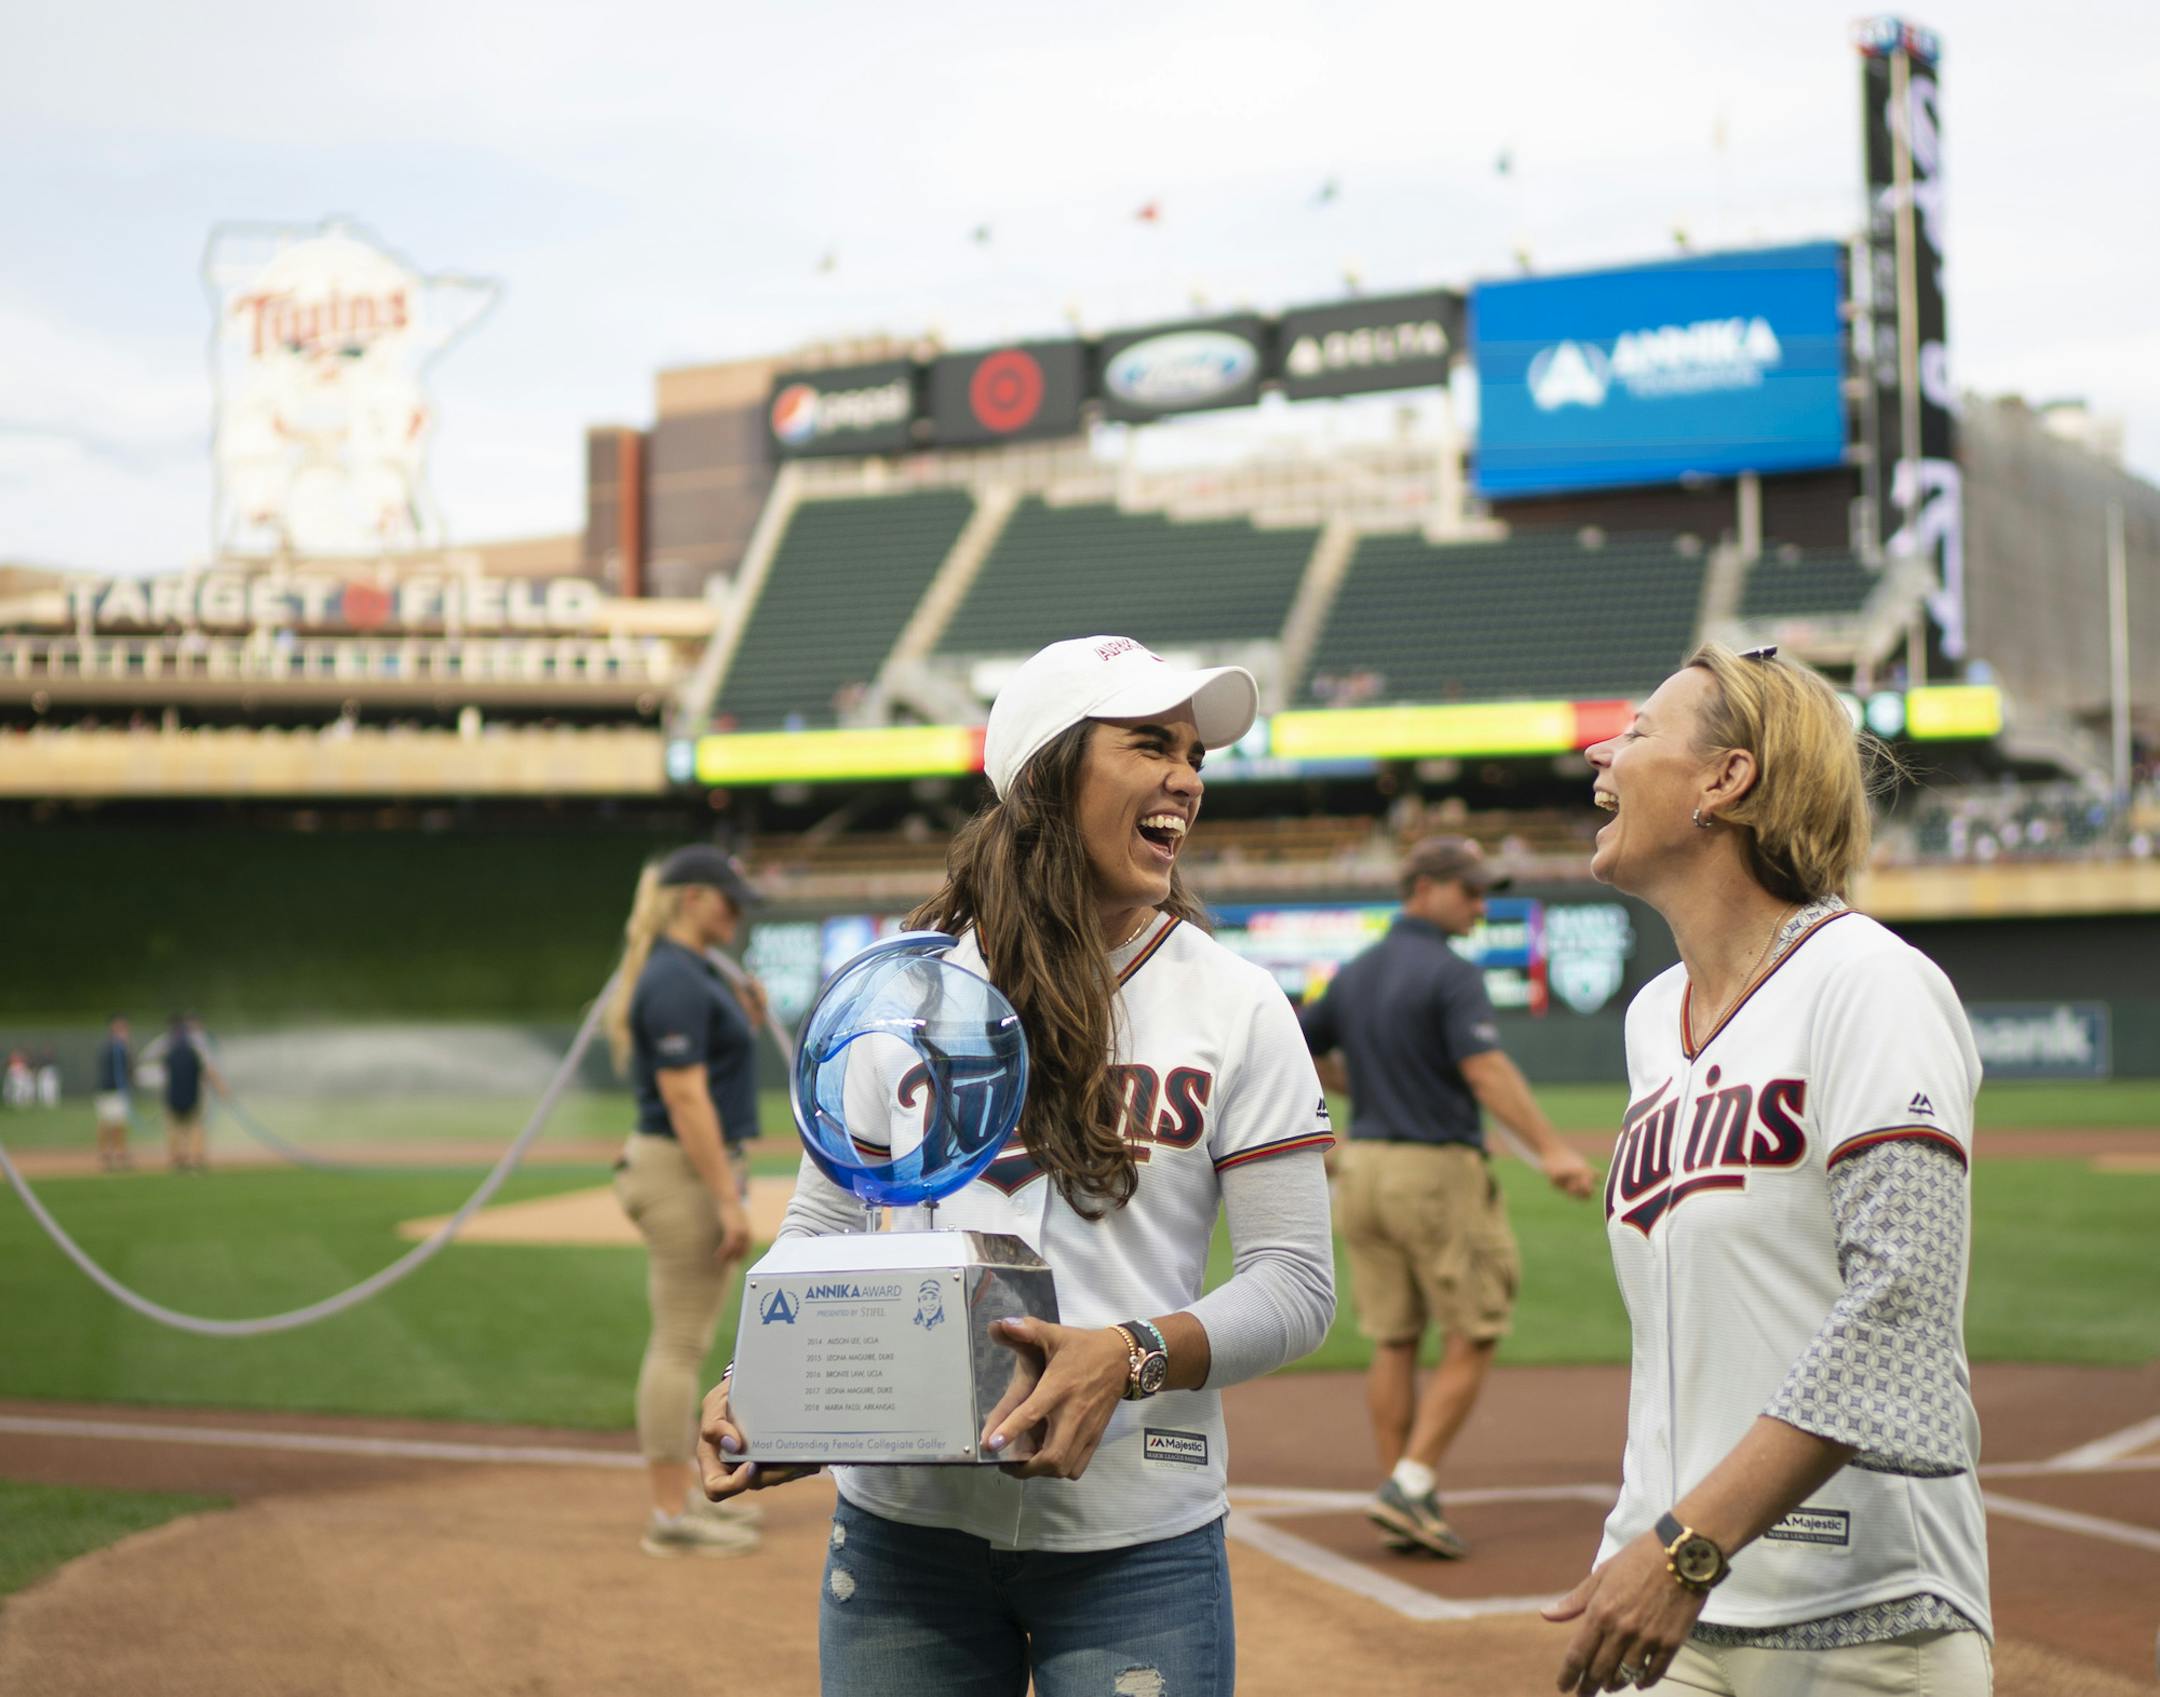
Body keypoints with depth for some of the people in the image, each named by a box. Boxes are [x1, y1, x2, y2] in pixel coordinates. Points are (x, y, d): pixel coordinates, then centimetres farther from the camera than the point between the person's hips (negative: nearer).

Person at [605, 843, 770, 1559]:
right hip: (684, 1174, -10)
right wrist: (728, 1200, -21)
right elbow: (684, 1098, -21)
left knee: (684, 1342, 15)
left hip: (697, 1170, 10)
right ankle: (671, 1517, -2)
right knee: (680, 1345, -6)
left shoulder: (692, 973, 15)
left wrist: (744, 1025, 9)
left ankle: (682, 1495, 23)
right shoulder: (675, 981, -16)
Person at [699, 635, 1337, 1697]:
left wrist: (1130, 1357, -19)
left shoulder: (1238, 1008, 1)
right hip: (903, 1522, 2)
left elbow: (1298, 1285, -2)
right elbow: (820, 1231, 11)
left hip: (1136, 1542, -1)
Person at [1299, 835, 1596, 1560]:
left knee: (1392, 1343, 11)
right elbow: (1484, 1068, -25)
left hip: (1363, 1169, 8)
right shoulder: (1450, 974, -13)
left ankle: (1401, 1502, 13)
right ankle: (1410, 1488, -6)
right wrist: (1550, 1148, -31)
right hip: (1437, 1172, -7)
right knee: (1470, 1342, 1)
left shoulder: (1354, 974, 11)